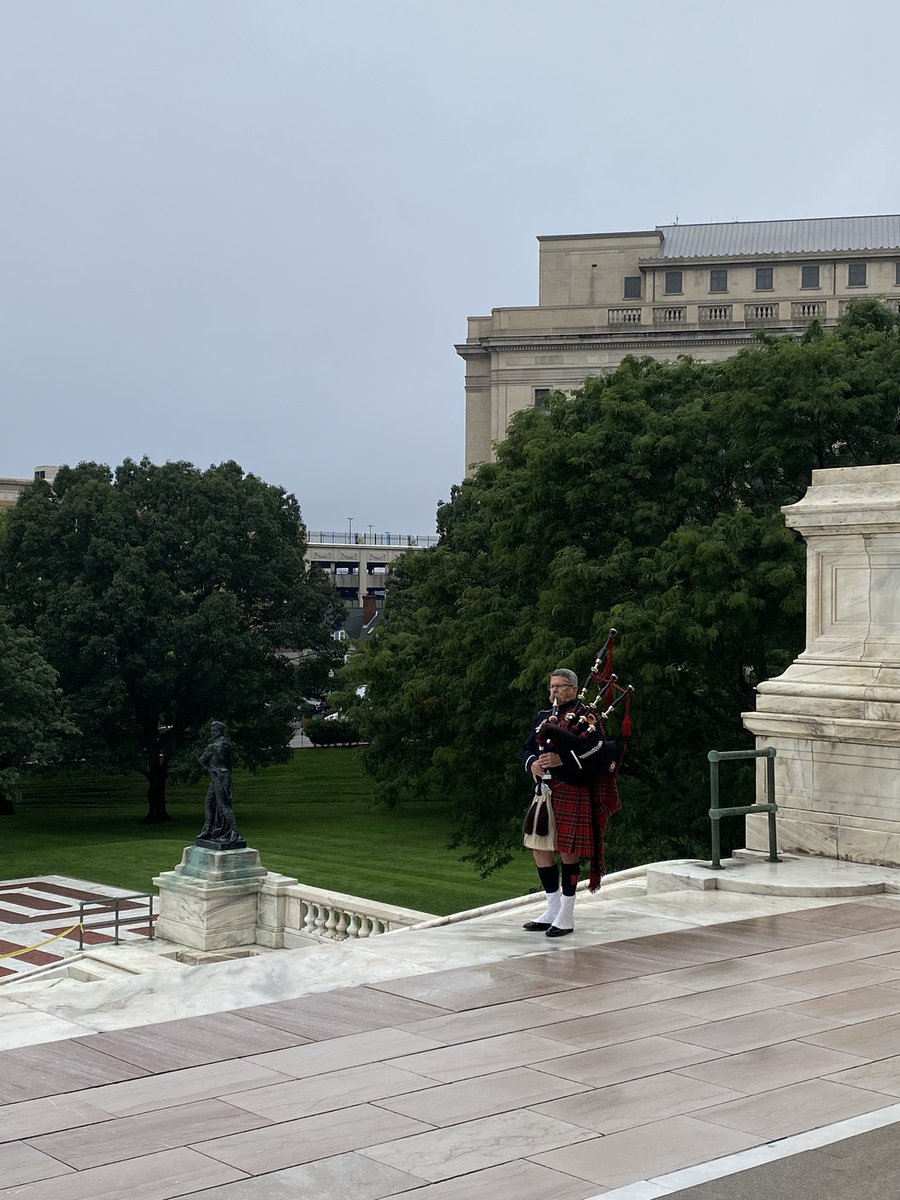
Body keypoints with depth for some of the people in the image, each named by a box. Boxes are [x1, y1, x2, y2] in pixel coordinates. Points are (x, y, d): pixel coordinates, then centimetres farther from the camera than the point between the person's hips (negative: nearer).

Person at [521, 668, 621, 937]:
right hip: (544, 791, 7)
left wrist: (562, 759, -22)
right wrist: (532, 763, -8)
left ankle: (566, 917, 7)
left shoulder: (586, 717, -5)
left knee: (568, 851, -2)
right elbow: (527, 749, 14)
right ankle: (553, 911, 22)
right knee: (541, 849, 10)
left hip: (572, 792, -7)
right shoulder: (543, 717, 16)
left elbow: (597, 752, -16)